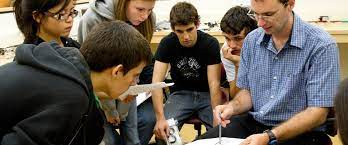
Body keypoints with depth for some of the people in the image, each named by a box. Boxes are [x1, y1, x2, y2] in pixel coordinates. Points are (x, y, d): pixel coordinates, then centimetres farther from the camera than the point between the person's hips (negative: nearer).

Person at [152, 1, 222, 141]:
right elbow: (157, 81, -20)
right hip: (180, 93, 1)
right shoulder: (167, 43, -13)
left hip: (206, 94, 0)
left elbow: (214, 83, -22)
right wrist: (160, 118, -34)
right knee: (164, 130, -24)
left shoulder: (211, 43, -17)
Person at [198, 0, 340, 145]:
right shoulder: (251, 40, 3)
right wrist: (232, 107, -10)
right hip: (252, 123, 5)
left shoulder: (322, 46, -15)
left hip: (298, 132, -4)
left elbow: (317, 113, -17)